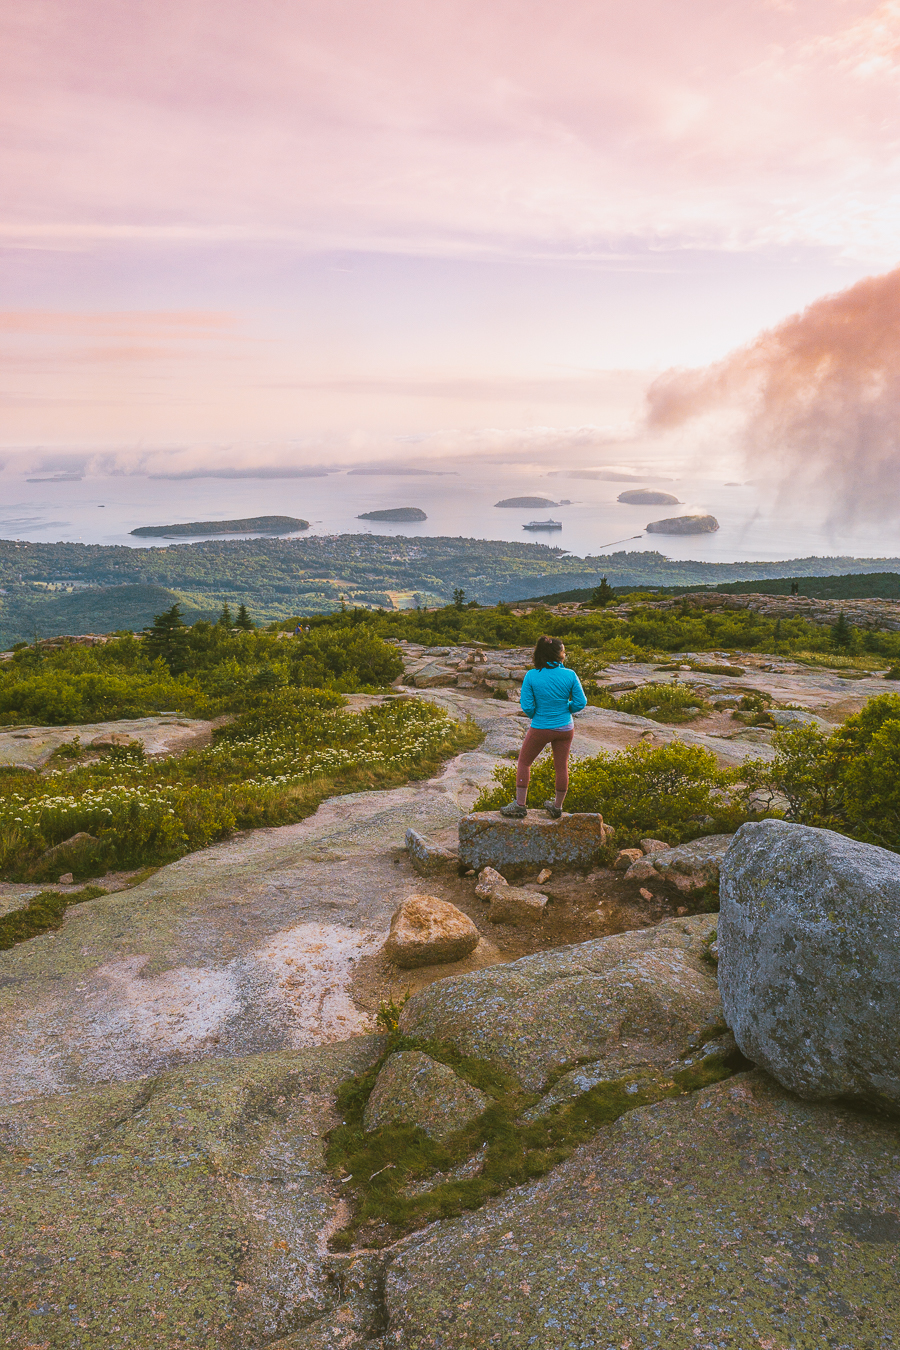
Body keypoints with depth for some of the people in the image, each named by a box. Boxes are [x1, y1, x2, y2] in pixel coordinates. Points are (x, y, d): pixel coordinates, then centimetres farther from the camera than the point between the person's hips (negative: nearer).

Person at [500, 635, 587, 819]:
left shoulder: (531, 676, -14)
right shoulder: (570, 675, -11)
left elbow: (527, 706, -12)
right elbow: (581, 702, -6)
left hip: (540, 728, -2)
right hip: (565, 728, 2)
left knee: (524, 763, 15)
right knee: (561, 766, 14)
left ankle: (520, 805, 14)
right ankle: (557, 807, 27)